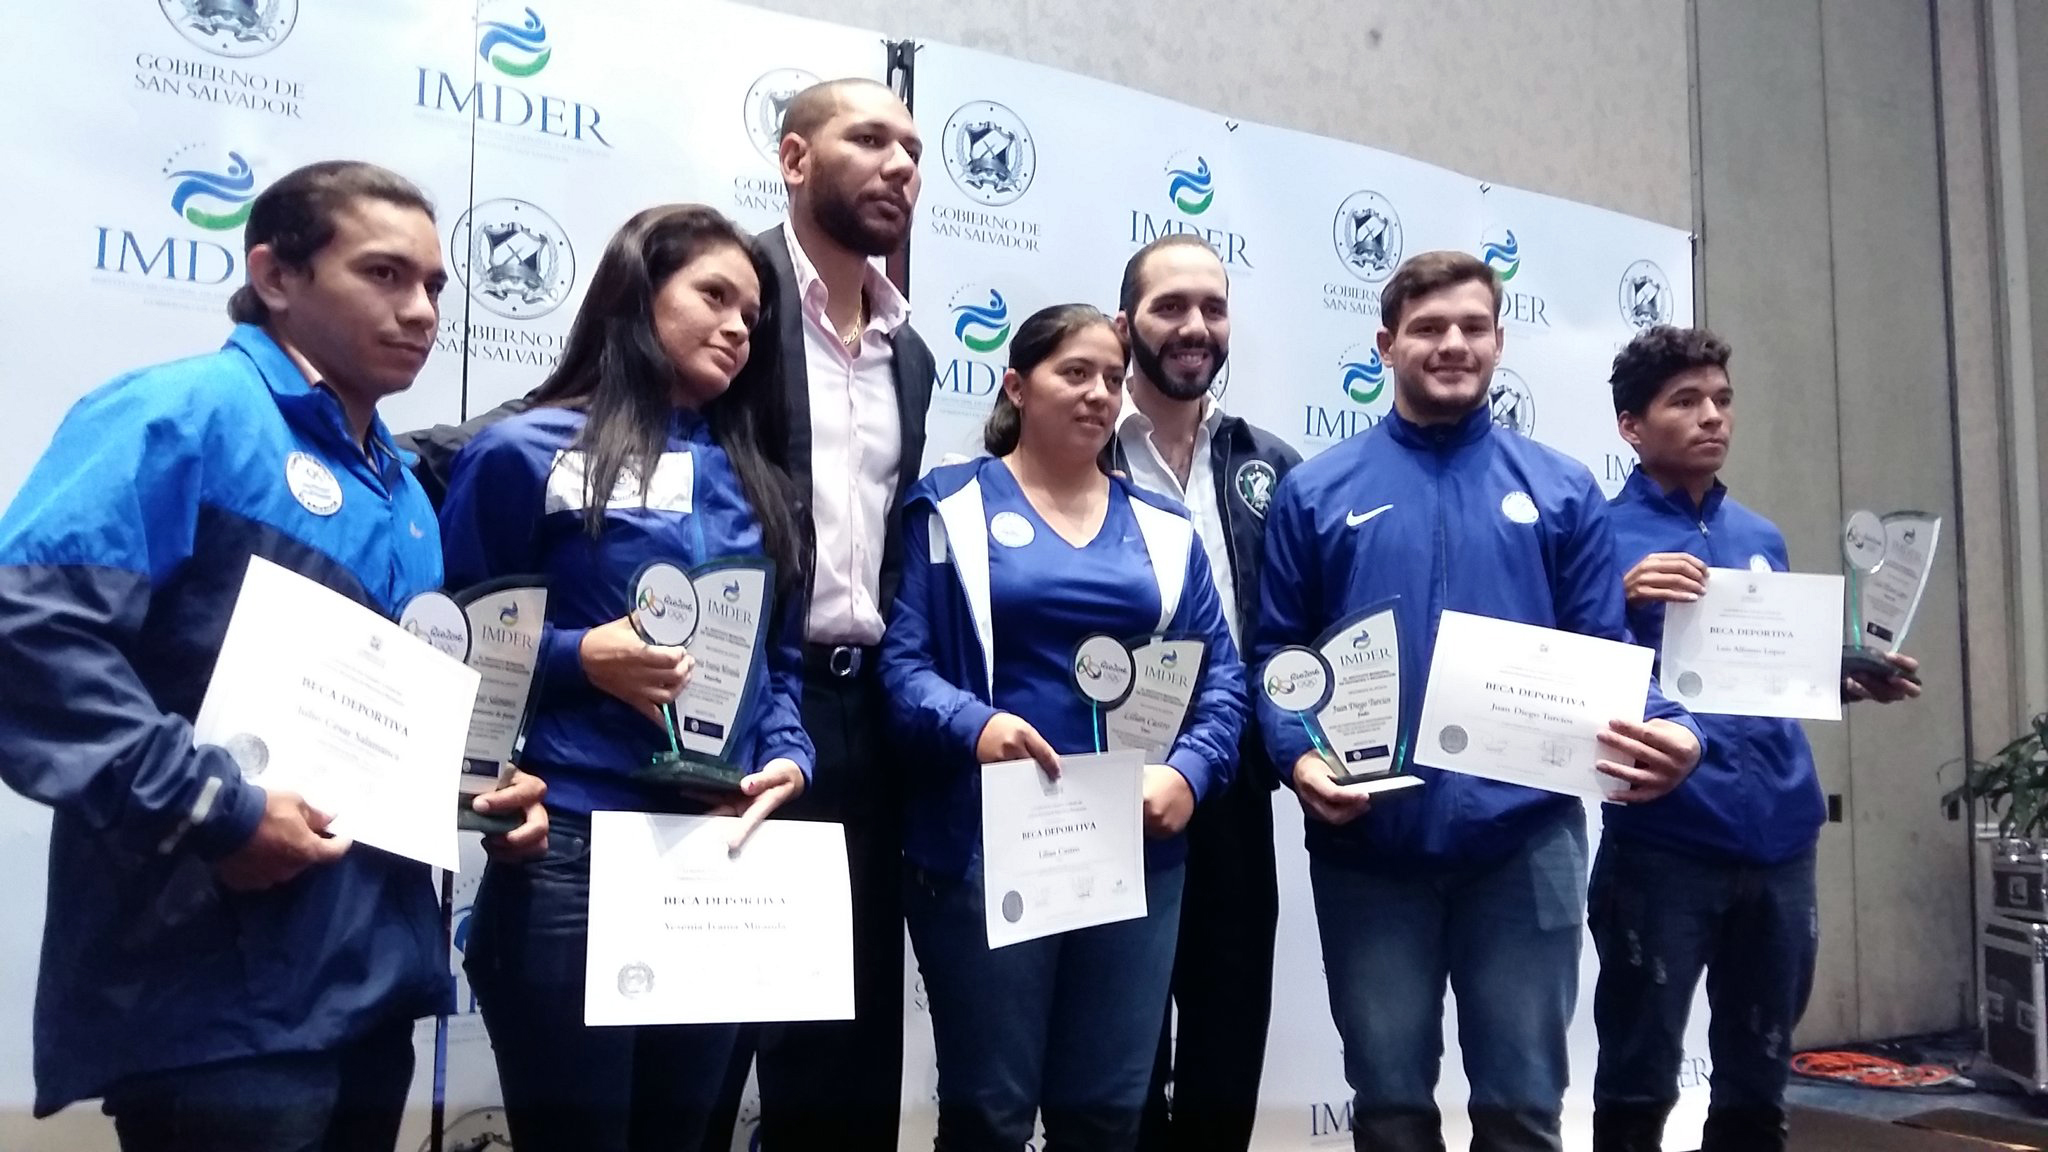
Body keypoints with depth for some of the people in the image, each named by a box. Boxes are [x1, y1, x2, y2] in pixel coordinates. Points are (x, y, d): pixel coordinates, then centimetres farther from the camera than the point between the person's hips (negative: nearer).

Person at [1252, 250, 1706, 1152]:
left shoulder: (1562, 491, 8)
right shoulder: (1316, 492, 5)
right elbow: (1276, 653, 4)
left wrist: (1668, 730, -15)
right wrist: (1298, 755, -14)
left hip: (1524, 835, 1)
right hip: (1368, 842, 0)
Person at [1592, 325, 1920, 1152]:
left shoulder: (1761, 538, 13)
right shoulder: (1605, 537, -5)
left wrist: (1853, 681, 2)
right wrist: (1621, 604, -26)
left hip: (1781, 840, 6)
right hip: (1663, 844, -6)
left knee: (1758, 1085, 18)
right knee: (1639, 1084, 6)